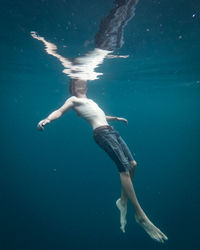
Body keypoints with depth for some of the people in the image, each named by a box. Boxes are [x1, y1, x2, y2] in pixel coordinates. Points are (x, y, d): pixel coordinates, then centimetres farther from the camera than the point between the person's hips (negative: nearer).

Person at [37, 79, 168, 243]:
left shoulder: (89, 100, 32)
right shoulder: (73, 99, 10)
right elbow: (60, 111, -4)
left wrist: (116, 118, 48)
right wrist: (47, 119, -25)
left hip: (112, 131, 9)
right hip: (102, 132, -9)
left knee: (133, 164, 4)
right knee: (125, 168, -16)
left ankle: (123, 200, 17)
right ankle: (140, 215, -9)